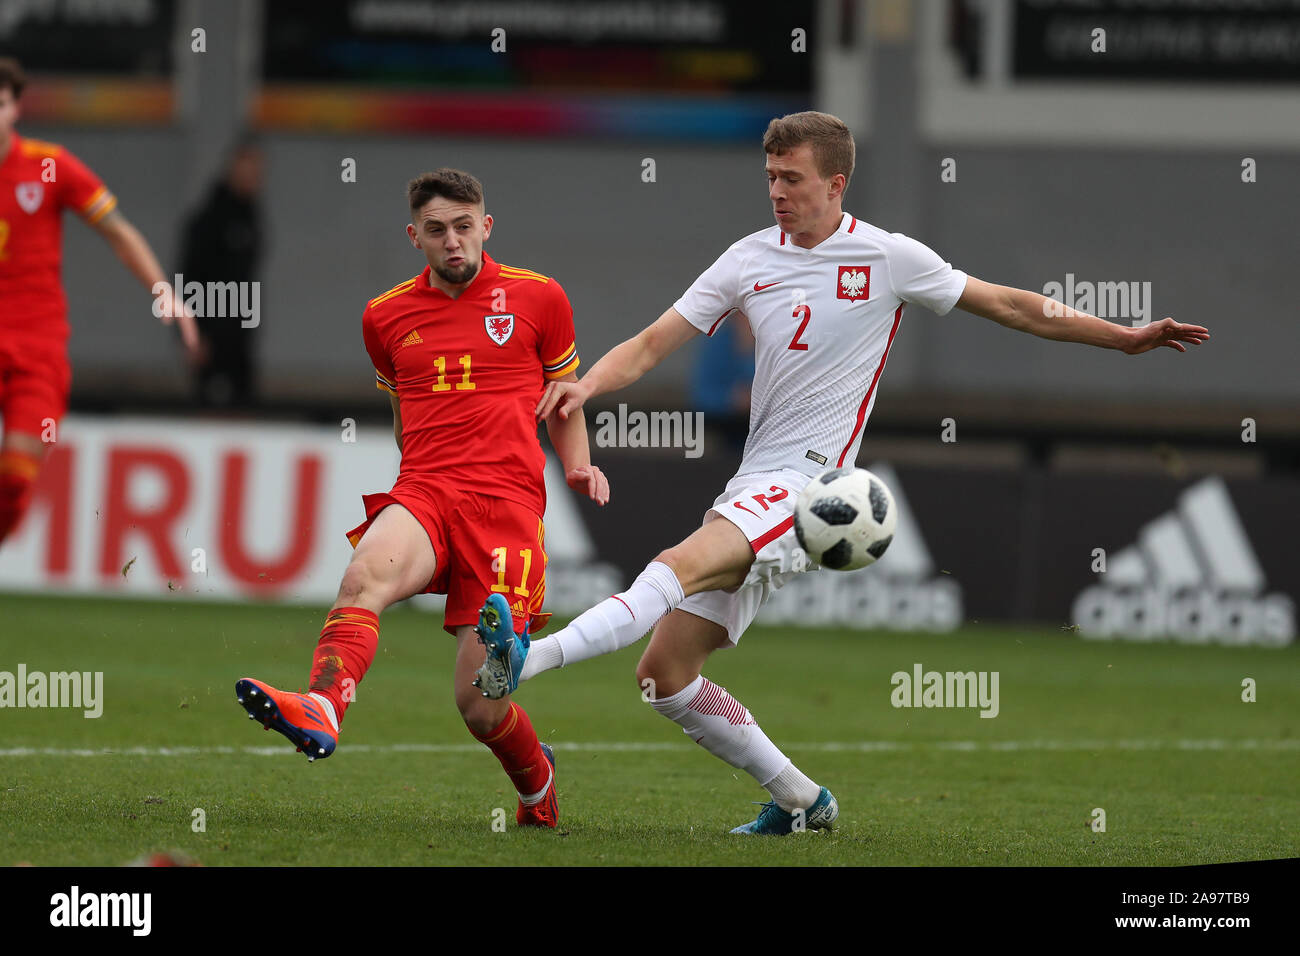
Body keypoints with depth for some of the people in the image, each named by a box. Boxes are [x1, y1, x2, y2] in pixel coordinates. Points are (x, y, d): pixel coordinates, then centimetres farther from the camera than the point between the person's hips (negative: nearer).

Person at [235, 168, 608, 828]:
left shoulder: (537, 298, 10)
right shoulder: (387, 316, 16)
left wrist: (577, 467, 7)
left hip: (507, 501, -2)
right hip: (423, 491, 2)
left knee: (481, 705, -8)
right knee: (367, 574, -35)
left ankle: (537, 785, 24)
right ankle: (321, 711, -58)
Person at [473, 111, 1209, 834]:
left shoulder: (888, 258, 0)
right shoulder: (750, 260, 10)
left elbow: (1013, 307, 10)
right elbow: (651, 346, 10)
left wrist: (1125, 337, 8)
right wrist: (586, 385, -10)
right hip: (752, 492, 6)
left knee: (681, 565, -31)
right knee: (665, 670, 0)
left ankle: (529, 657, -47)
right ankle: (798, 799, 13)